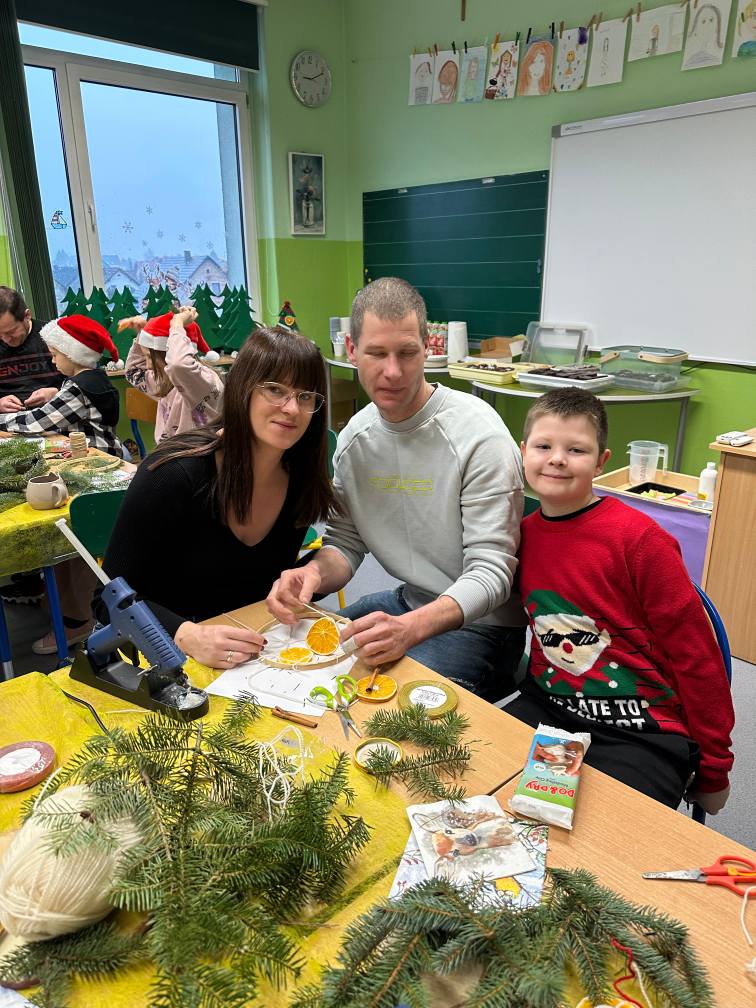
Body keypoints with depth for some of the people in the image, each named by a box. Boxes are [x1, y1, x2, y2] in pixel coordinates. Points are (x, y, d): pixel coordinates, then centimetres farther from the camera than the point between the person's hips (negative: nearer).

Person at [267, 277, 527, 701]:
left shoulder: (479, 434, -21)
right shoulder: (355, 436, 0)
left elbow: (490, 573, -22)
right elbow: (346, 542, 5)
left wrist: (410, 628, -39)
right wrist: (316, 572, -20)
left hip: (482, 622, -6)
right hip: (408, 603, 7)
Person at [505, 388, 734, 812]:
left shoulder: (639, 538, -16)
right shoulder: (524, 533, 2)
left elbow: (694, 653, -9)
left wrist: (713, 766, -1)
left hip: (642, 733, -5)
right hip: (547, 707, 5)